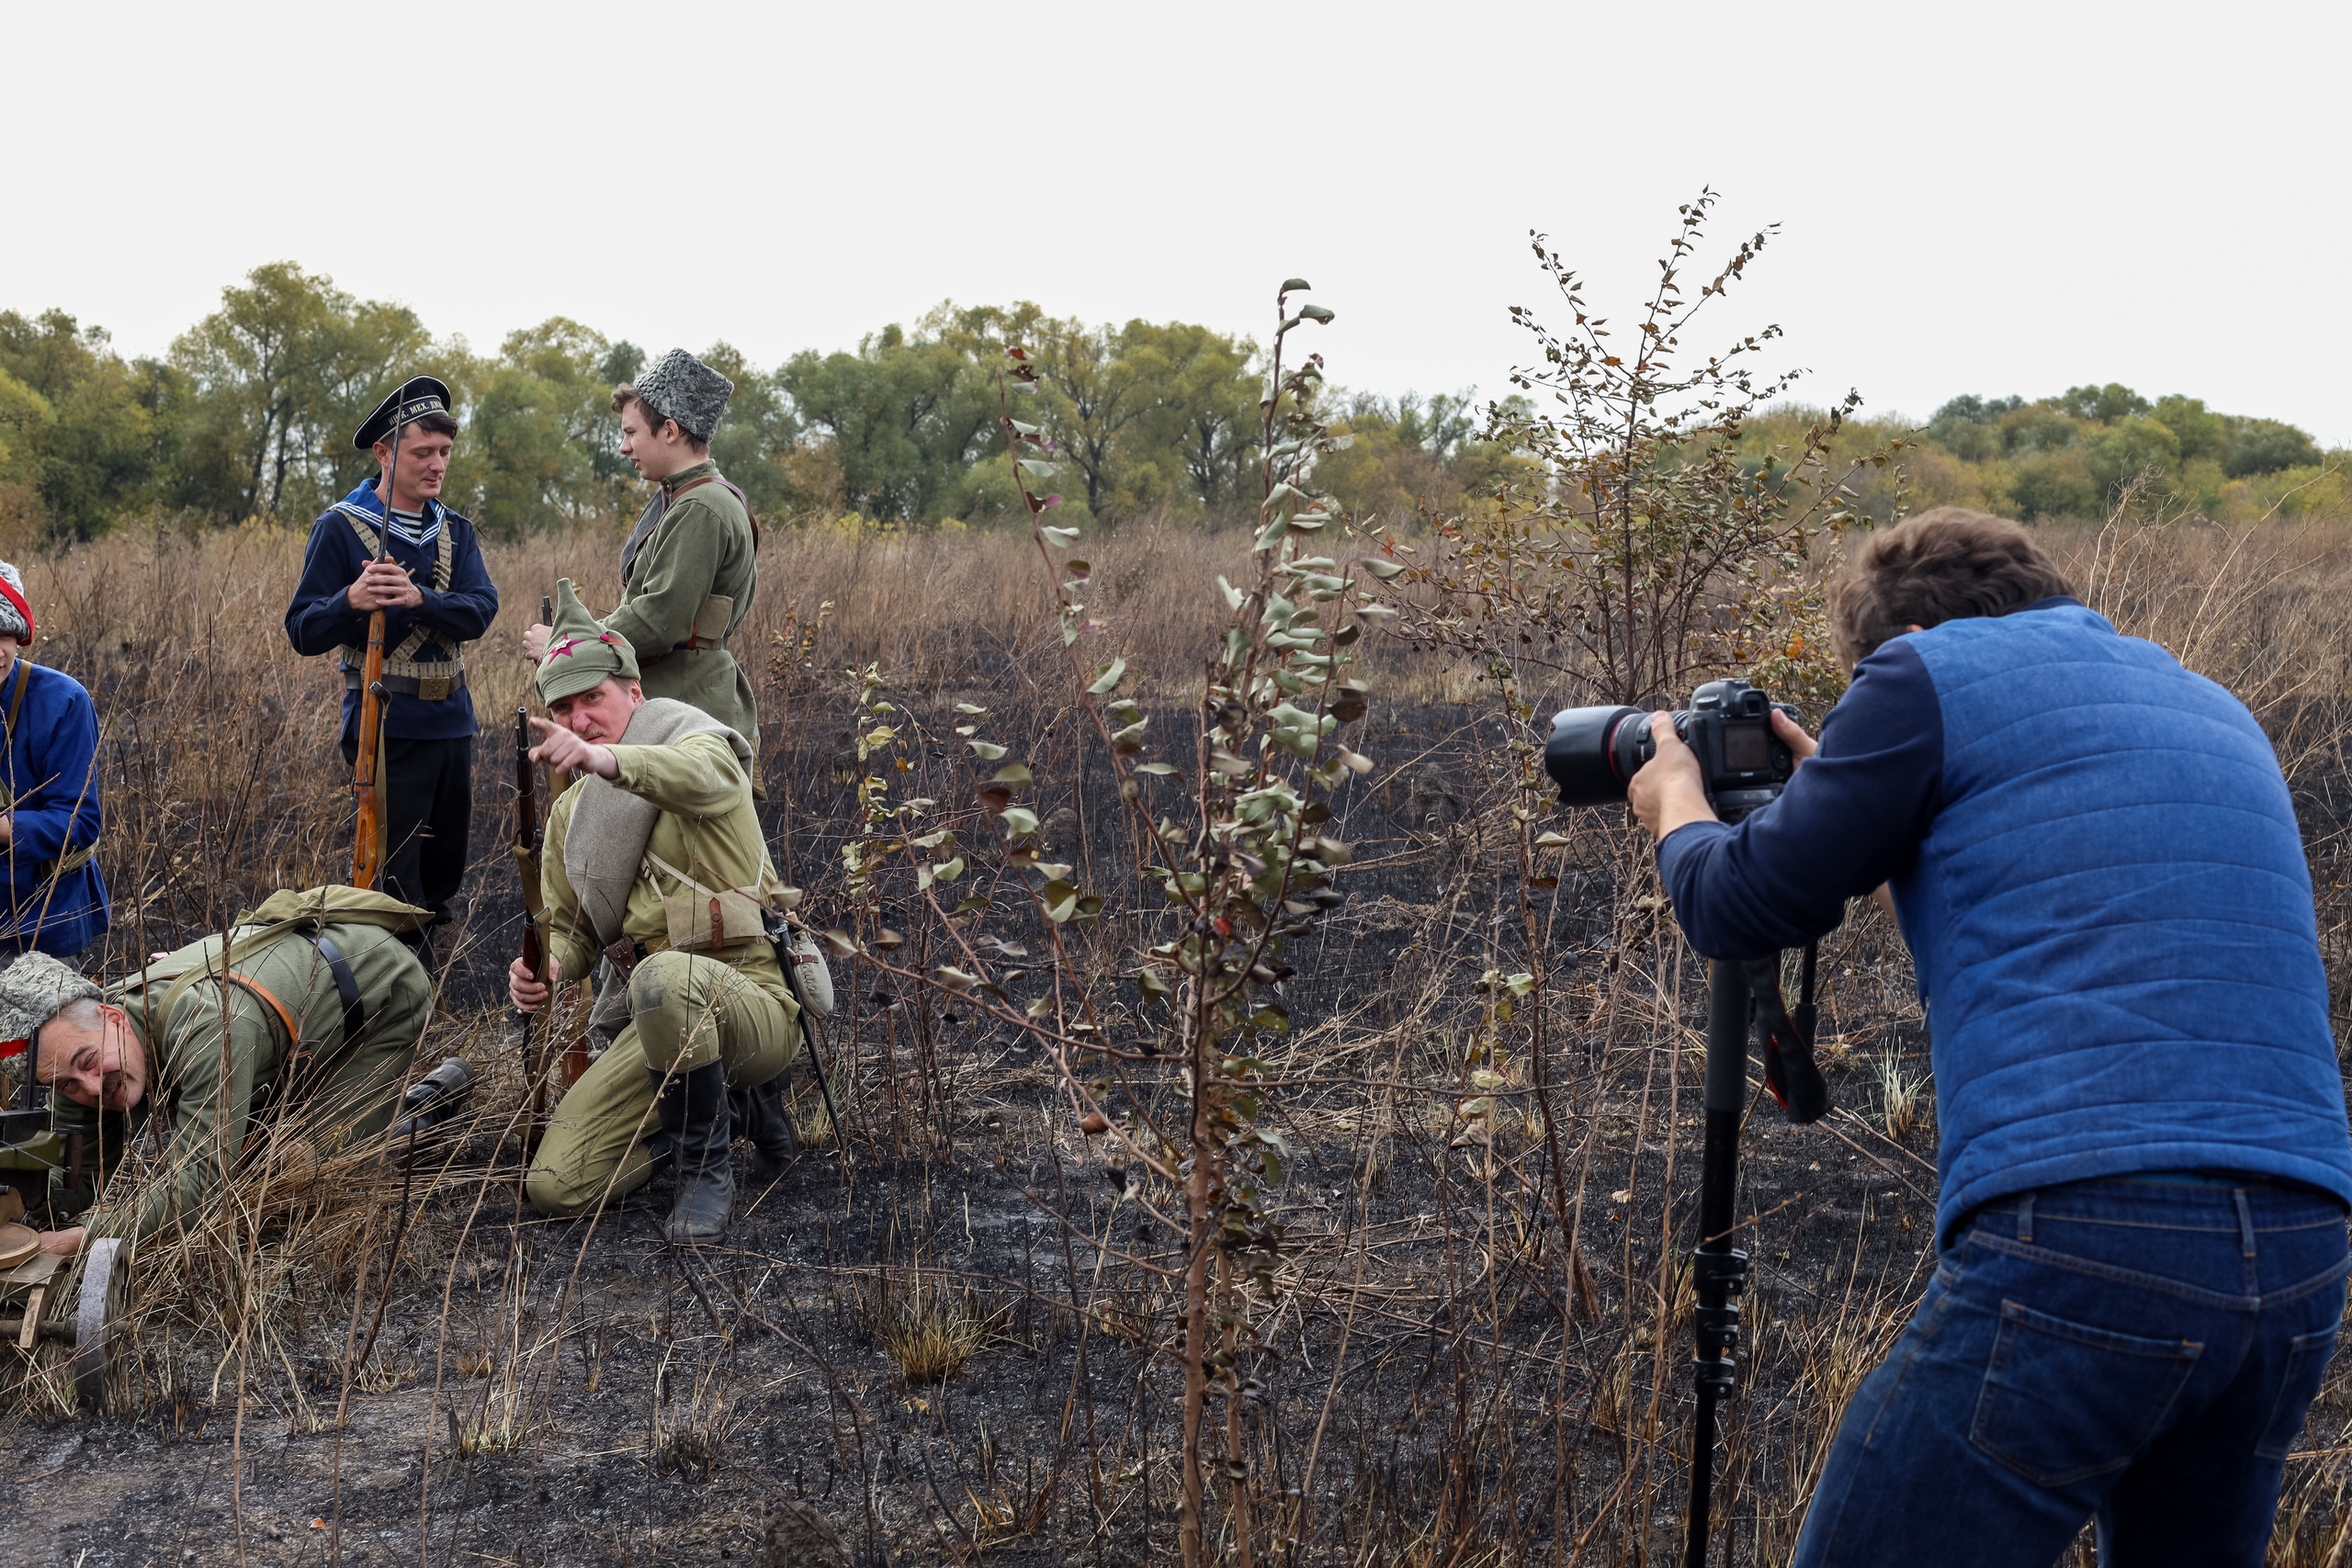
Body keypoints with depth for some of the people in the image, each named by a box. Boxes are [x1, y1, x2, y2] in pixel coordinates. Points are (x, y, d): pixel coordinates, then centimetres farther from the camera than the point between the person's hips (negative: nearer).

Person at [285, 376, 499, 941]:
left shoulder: (455, 531, 10)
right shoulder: (339, 527, -5)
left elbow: (480, 611, -6)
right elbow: (303, 633, -8)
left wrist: (419, 598, -26)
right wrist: (350, 602, -29)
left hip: (452, 720, 5)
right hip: (386, 723, -5)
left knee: (447, 869, 17)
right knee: (392, 875, -4)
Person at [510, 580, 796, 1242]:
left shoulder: (698, 740, -4)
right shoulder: (570, 813, 17)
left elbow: (696, 774, -31)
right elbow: (568, 927, 20)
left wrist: (604, 757, -53)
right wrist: (544, 965, -7)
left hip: (750, 1003, -6)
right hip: (655, 1022, 7)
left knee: (663, 978, -42)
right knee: (555, 1187, -9)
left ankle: (707, 1166, -17)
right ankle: (733, 1100, 12)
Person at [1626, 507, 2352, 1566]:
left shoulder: (1934, 670, 4)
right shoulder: (2214, 712, 25)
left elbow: (1743, 914, 5)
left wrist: (1678, 809, 26)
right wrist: (1854, 796, 39)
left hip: (2082, 1241, -8)